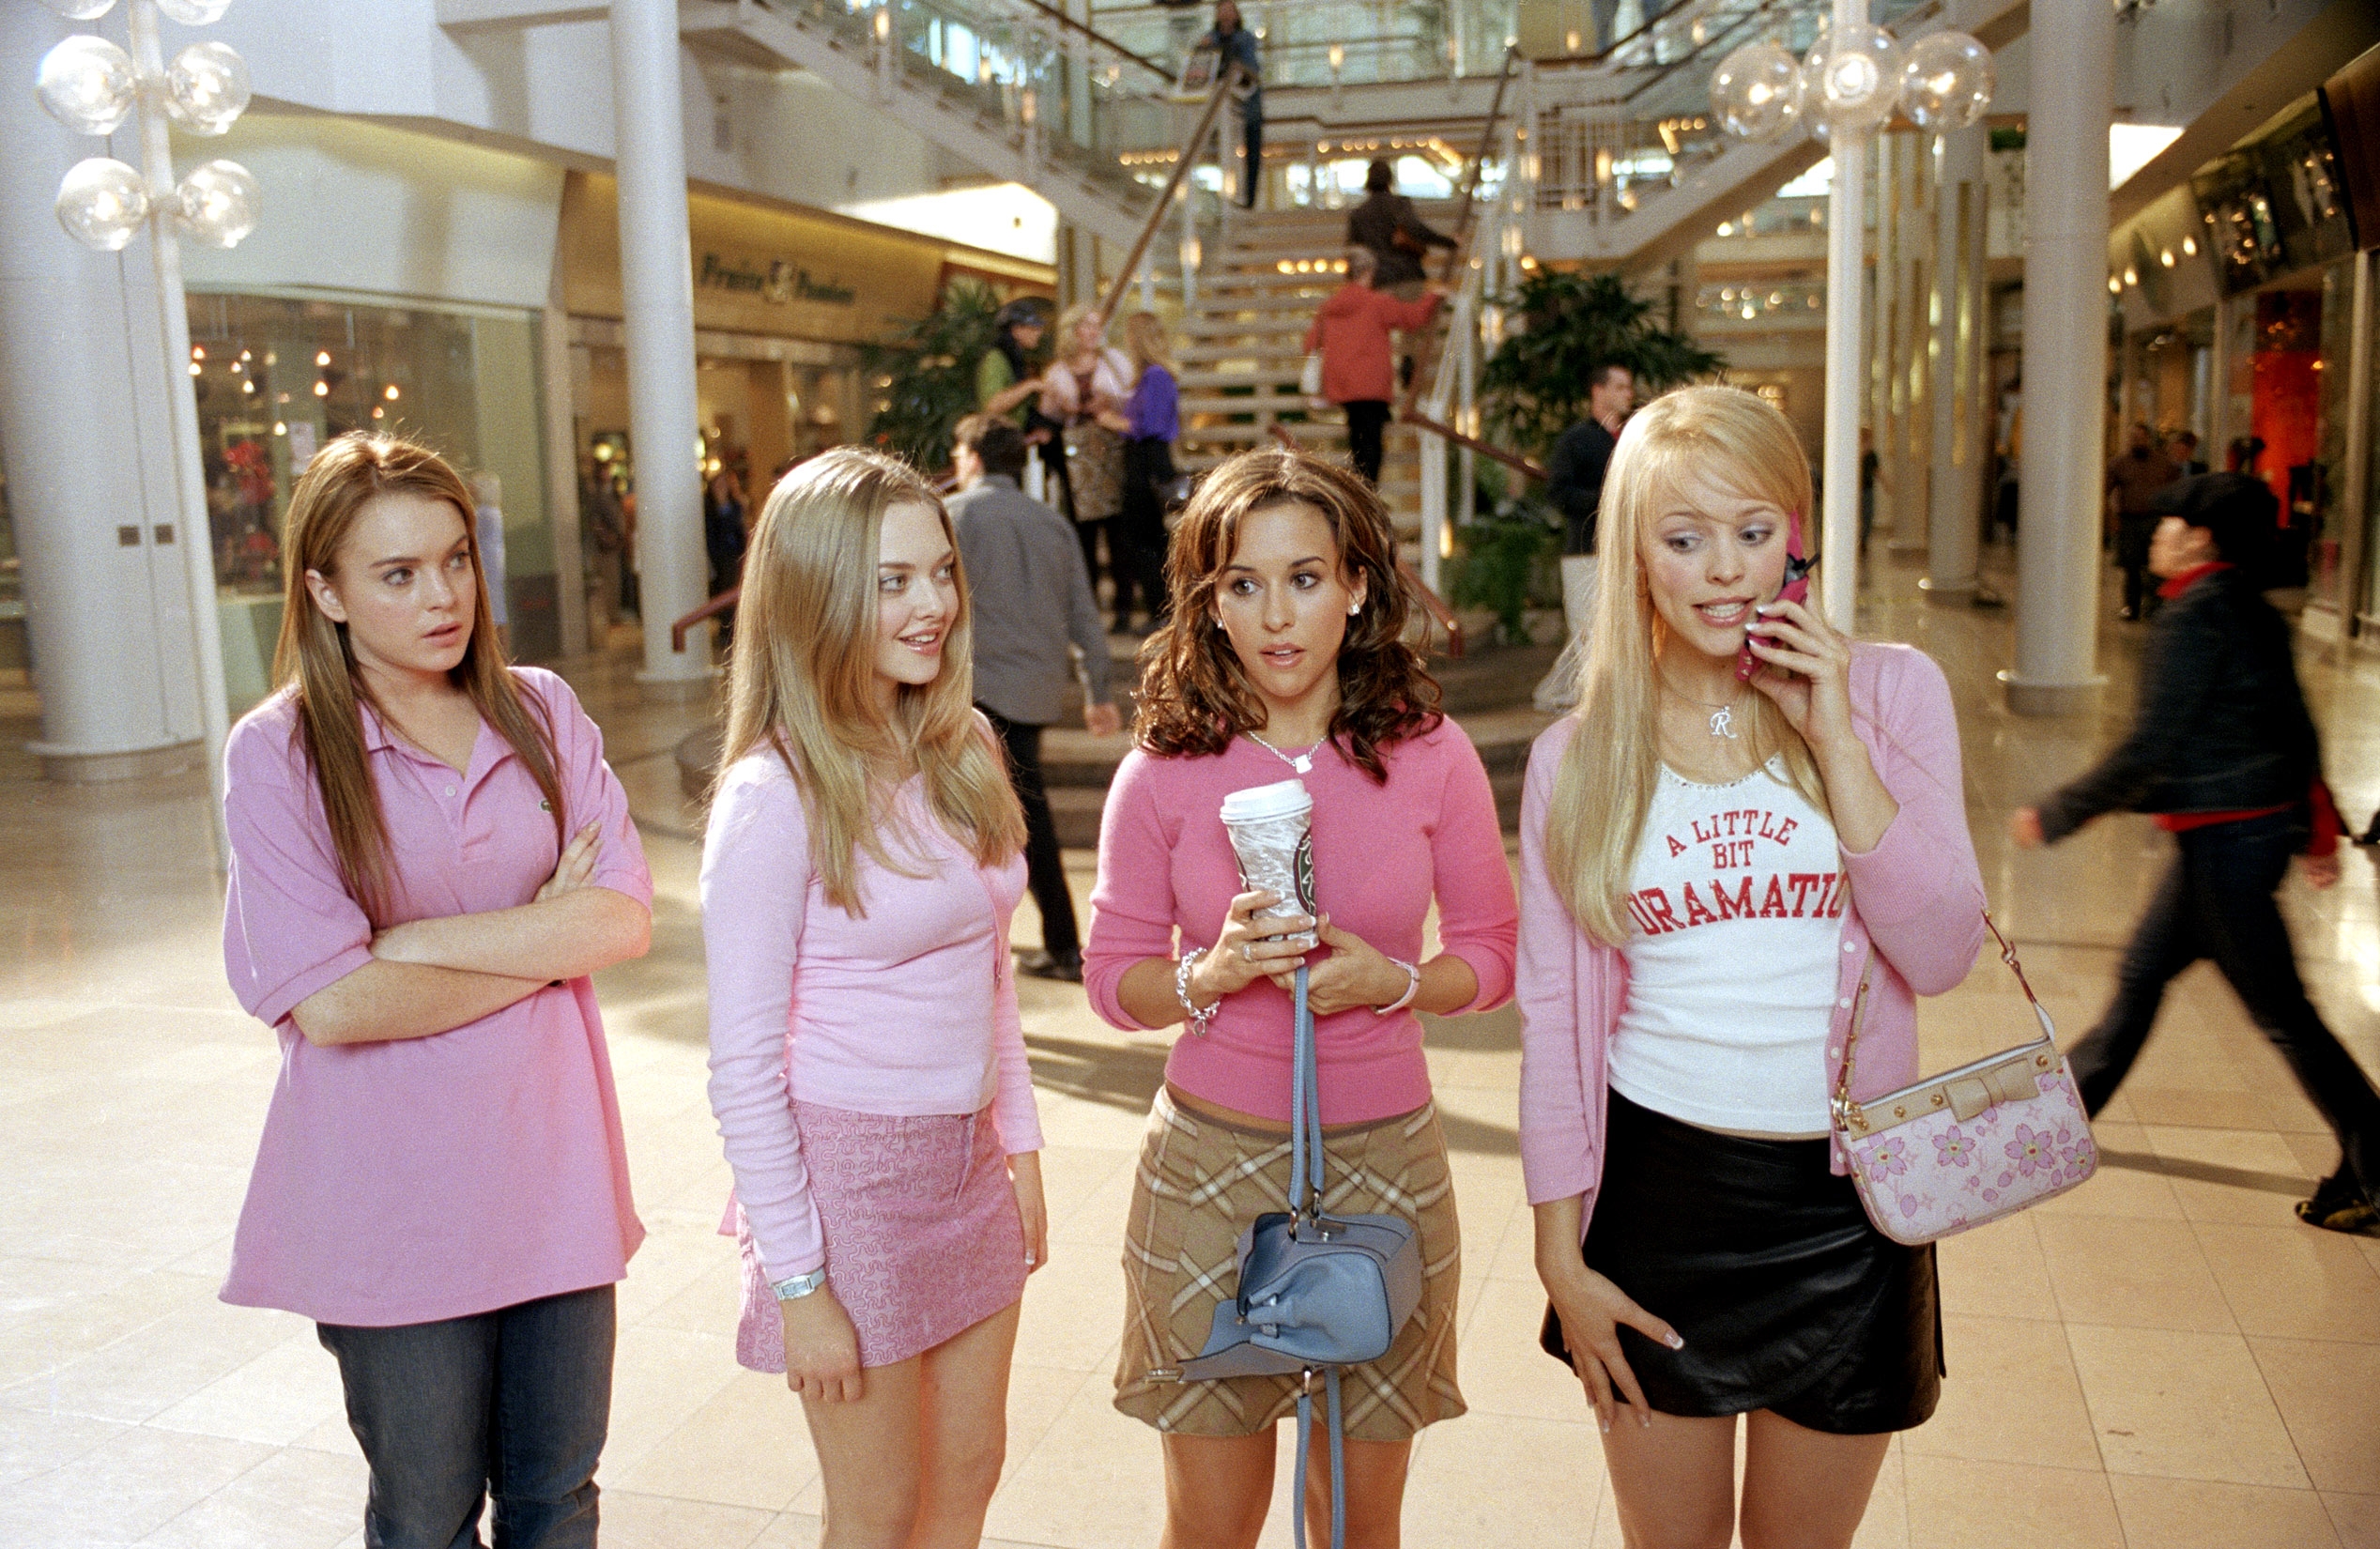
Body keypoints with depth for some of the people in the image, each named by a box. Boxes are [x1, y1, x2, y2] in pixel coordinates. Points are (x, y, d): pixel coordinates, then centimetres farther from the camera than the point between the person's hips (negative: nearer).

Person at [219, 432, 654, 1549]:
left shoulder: (540, 712, 2)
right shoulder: (277, 754, -9)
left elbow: (624, 917, -8)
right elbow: (330, 1002, -17)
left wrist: (419, 939, -16)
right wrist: (545, 945, -11)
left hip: (551, 1164, 3)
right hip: (392, 1193, -3)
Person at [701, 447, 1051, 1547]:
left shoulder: (962, 752, 2)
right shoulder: (772, 796, -18)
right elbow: (743, 1064, -16)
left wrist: (1019, 1143, 11)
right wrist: (797, 1282, -15)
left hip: (968, 1162, 6)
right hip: (849, 1169, -6)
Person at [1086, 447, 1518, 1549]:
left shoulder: (1430, 756, -4)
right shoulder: (1164, 772, -5)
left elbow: (1493, 954, 4)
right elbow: (1112, 980, 2)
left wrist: (1393, 979, -15)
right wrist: (1212, 974, -18)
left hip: (1384, 1157, 1)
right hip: (1211, 1159, 0)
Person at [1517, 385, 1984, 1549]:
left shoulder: (1891, 691, -2)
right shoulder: (1577, 757, -1)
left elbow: (1940, 955, -10)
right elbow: (1553, 1015, 1)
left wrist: (1833, 739, -16)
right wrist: (1561, 1256, 0)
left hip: (1840, 1201, 0)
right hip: (1655, 1190, 0)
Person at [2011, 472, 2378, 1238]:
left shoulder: (2193, 616, -19)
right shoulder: (2253, 612, 10)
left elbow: (2148, 751, -21)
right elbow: (2297, 732, 15)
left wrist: (2055, 815, -13)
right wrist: (2318, 828, 21)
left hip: (2225, 839, -10)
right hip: (2263, 824, 10)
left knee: (2281, 1010, -1)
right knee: (2142, 972, 18)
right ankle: (2065, 1105, 31)